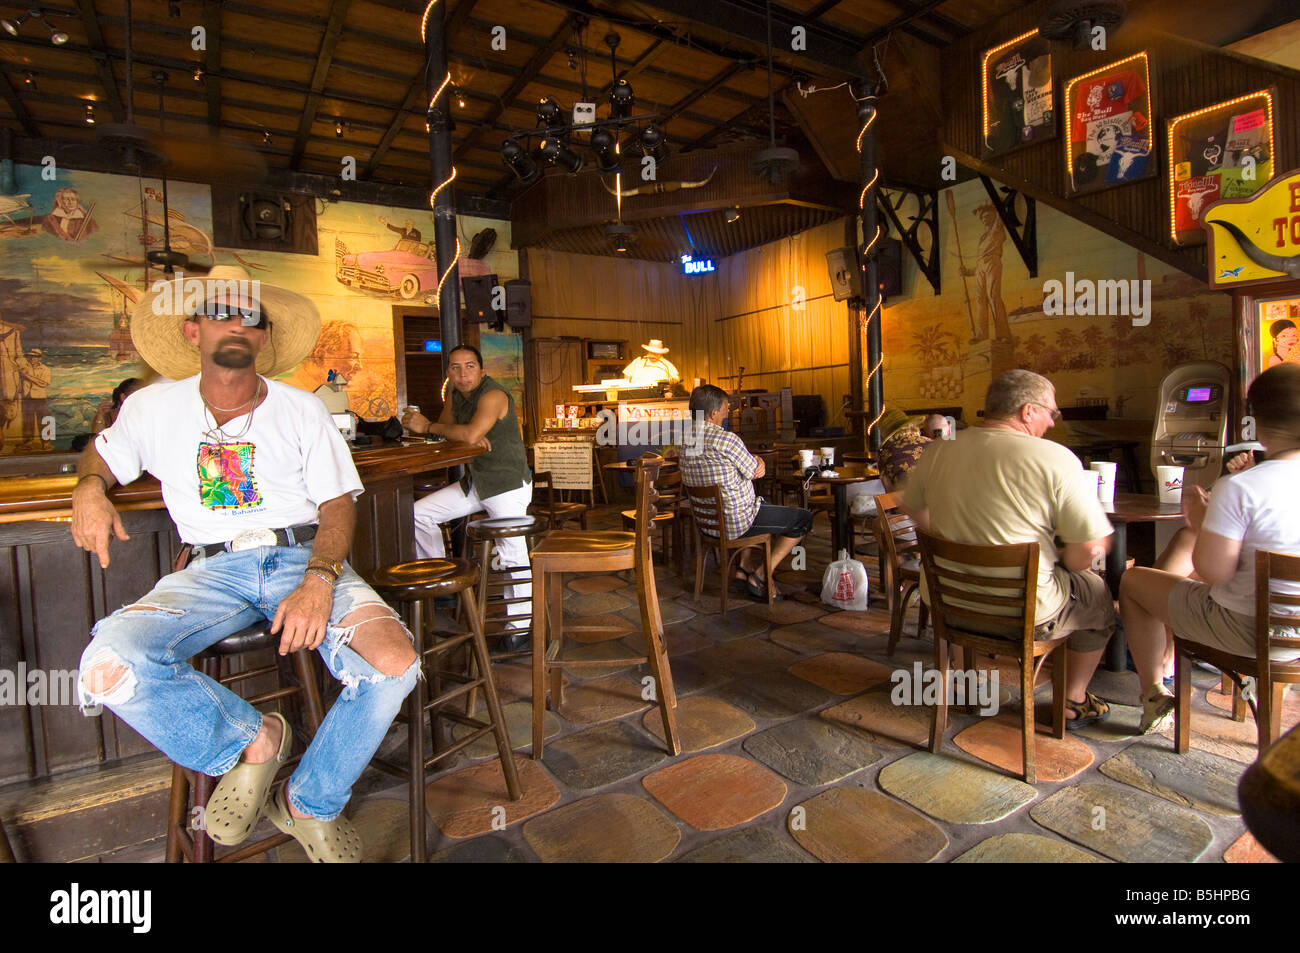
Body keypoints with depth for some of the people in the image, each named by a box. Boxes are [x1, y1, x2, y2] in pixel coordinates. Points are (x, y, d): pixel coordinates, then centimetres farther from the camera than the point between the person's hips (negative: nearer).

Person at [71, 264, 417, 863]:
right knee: (109, 667, -31)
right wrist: (89, 490, 4)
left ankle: (309, 805, 2)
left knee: (393, 667, -27)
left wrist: (318, 582, -17)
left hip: (302, 558, -1)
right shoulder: (154, 408, 11)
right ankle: (252, 740, -3)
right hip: (212, 569, 2)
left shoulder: (301, 410, 6)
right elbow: (101, 454, 30)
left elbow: (338, 503, 1)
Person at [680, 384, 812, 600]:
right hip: (735, 523, -9)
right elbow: (752, 472, -9)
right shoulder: (726, 439, -24)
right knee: (803, 518, 8)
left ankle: (745, 567, 29)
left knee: (760, 508, 38)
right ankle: (761, 575, 6)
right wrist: (757, 463, 11)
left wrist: (757, 463, 1)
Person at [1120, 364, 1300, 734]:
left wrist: (1201, 521, -7)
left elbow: (1213, 572, -24)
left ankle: (1155, 696, 24)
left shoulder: (1239, 488, -25)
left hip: (1247, 631, -7)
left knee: (1132, 580, 13)